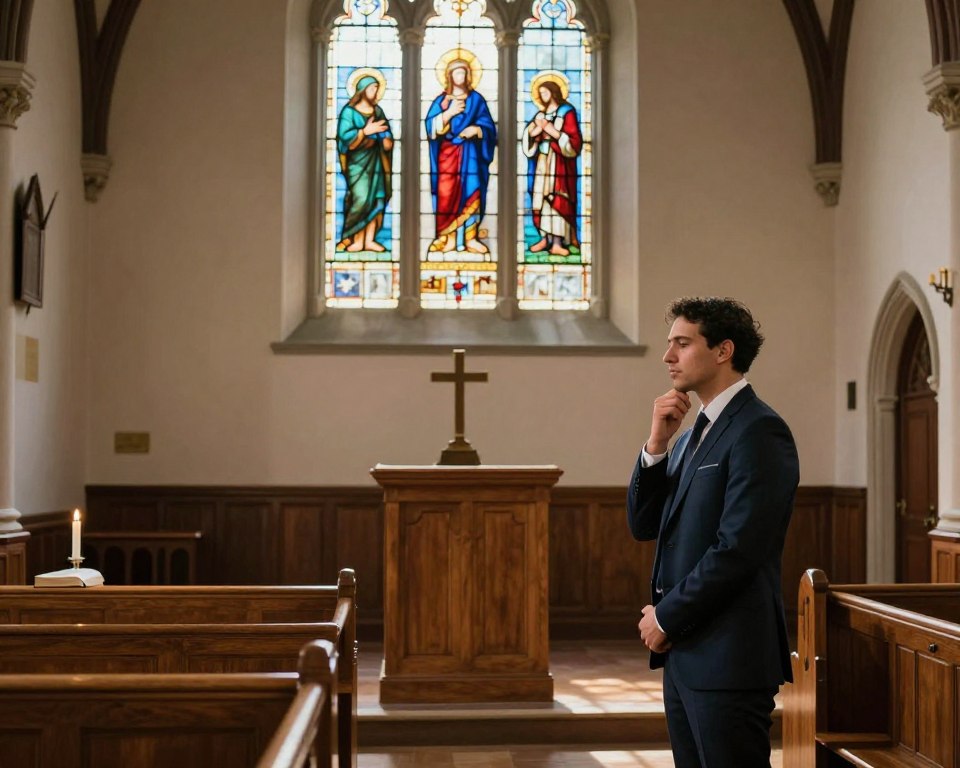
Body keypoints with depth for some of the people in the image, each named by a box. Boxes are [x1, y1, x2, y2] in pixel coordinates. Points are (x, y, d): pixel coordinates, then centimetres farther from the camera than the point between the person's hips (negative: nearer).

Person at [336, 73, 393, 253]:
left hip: (376, 161, 6)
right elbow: (344, 136, -14)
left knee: (377, 200, 0)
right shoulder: (349, 111, -3)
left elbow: (387, 133, 11)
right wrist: (366, 131, -22)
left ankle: (369, 240, 2)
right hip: (358, 162, -5)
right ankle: (357, 240, -8)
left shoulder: (378, 111, 14)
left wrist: (387, 140, -12)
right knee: (361, 200, -13)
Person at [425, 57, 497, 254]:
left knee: (471, 194, -4)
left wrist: (476, 129, -16)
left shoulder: (476, 99, 8)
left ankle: (470, 238, -1)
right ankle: (447, 238, -3)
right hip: (447, 153, 0)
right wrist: (449, 113, -13)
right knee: (447, 195, -5)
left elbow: (489, 126, 4)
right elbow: (431, 125, -2)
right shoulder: (441, 100, 8)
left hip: (469, 154, 0)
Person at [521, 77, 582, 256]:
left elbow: (574, 141, -8)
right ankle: (545, 238, 7)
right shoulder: (540, 114, 18)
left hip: (559, 163, -6)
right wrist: (536, 130, -9)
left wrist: (553, 131, -14)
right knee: (541, 200, 1)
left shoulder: (566, 112, 0)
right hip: (541, 162, 6)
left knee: (557, 200, -11)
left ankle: (557, 242, -14)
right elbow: (528, 137, 12)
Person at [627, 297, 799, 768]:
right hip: (683, 653, 9)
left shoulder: (758, 432, -13)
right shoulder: (693, 434, 16)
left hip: (727, 657, -9)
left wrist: (667, 618, -10)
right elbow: (643, 525, 13)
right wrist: (656, 443, 0)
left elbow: (737, 549, -19)